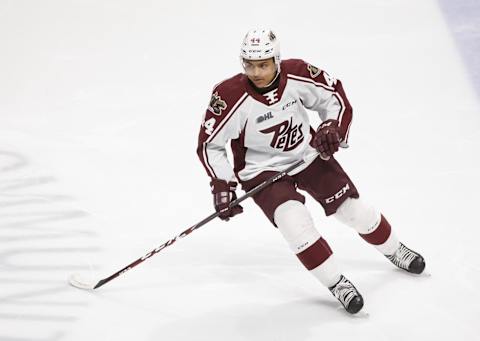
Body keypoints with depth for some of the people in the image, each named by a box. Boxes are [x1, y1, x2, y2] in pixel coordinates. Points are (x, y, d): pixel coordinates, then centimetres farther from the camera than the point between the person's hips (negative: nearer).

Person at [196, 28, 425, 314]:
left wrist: (332, 128, -14)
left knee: (353, 210, 8)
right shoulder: (231, 97, -26)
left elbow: (334, 94, 0)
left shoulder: (298, 75, -19)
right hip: (262, 170, -3)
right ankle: (336, 283, -9)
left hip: (308, 155, 3)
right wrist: (222, 184, -21)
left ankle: (394, 250, 37)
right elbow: (209, 143, -16)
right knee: (294, 222, -26)